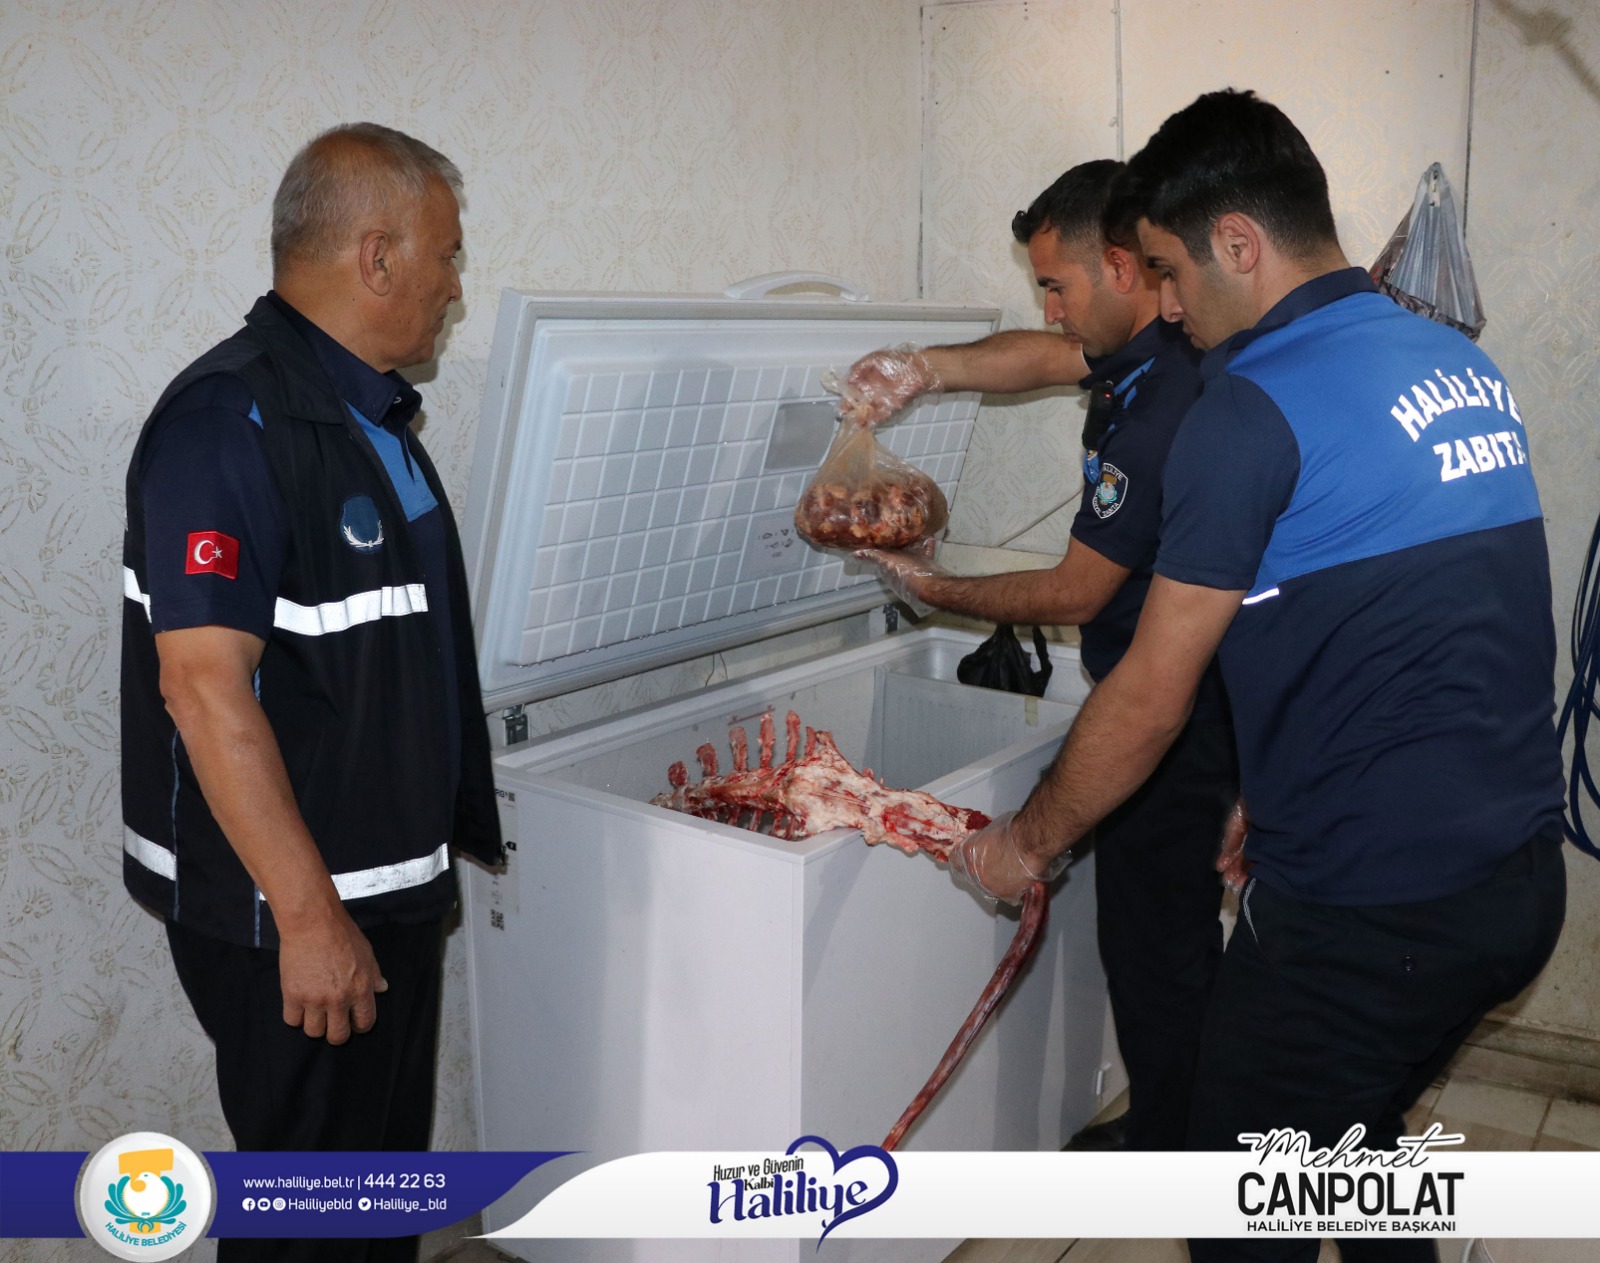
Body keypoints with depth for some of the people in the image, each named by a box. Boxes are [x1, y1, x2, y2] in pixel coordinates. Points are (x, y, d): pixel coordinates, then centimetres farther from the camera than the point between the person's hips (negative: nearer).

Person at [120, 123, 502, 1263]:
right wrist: (309, 914, -25)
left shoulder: (375, 416, 11)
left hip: (393, 889, 9)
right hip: (294, 917, -9)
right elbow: (205, 687, -26)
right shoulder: (231, 422, -20)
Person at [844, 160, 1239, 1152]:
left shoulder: (1159, 417, -28)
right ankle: (1178, 1124, 39)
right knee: (1183, 929, 22)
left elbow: (1073, 594, -19)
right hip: (1206, 702, 10)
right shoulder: (1174, 349, 1)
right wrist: (931, 369, -2)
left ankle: (1166, 1147, 25)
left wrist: (937, 589, -5)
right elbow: (1044, 356, 15)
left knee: (1153, 937, 7)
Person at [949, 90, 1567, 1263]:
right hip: (1520, 876, 9)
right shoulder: (1466, 365, 8)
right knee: (1355, 1146, 28)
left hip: (1366, 911, -8)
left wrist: (1029, 839, 1)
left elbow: (1149, 698, -14)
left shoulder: (1255, 407, -17)